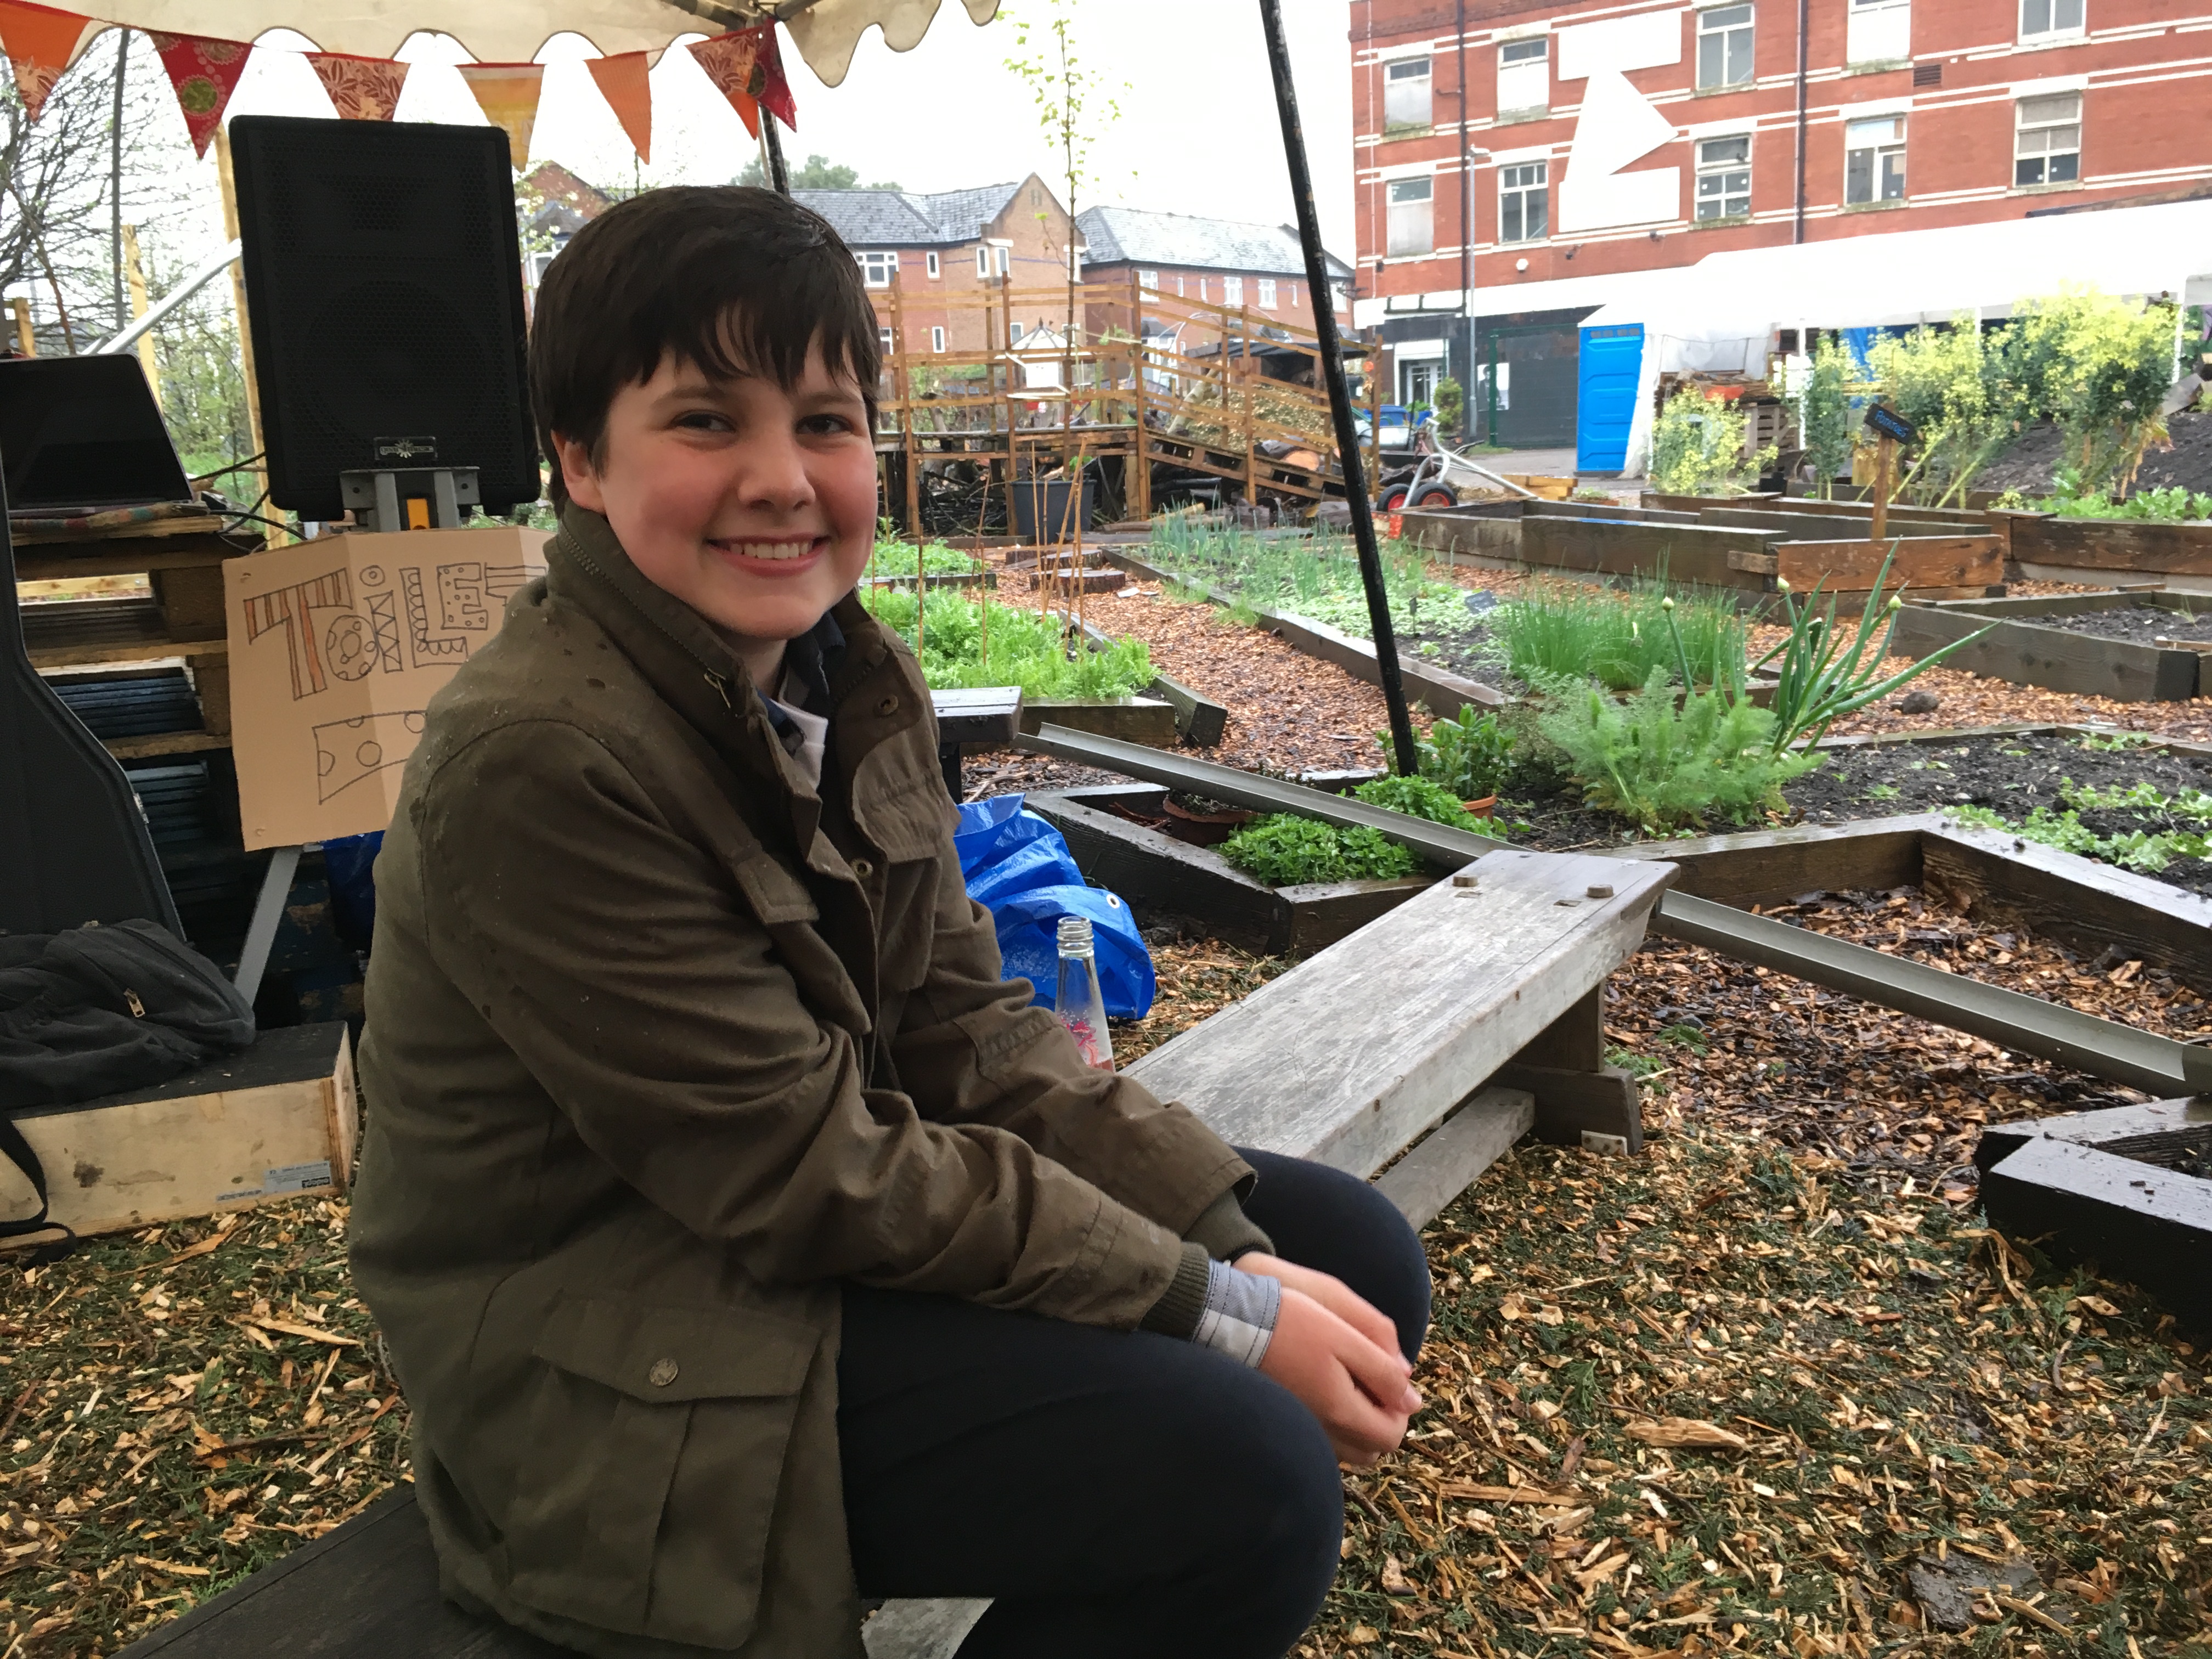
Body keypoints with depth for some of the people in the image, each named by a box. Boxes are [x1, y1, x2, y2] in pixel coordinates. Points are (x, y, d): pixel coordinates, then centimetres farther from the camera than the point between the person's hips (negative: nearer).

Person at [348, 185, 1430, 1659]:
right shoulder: (536, 761, -24)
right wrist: (1215, 1314, -20)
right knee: (1243, 1475, -23)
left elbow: (968, 1029, 0)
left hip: (827, 1231, 8)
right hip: (611, 1365, -8)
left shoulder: (857, 679, 1)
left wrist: (1233, 1247, -11)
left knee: (1361, 1263, 4)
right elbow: (807, 1172, -23)